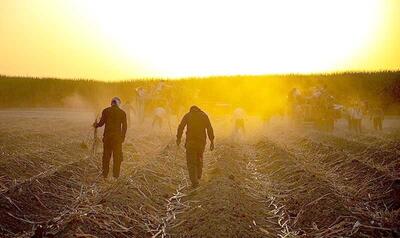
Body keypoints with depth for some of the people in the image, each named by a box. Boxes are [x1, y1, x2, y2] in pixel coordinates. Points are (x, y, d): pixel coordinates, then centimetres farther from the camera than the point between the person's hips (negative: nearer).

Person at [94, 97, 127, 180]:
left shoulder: (106, 111, -2)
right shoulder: (122, 113, -1)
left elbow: (101, 123, -1)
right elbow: (124, 126, 0)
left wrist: (95, 125, 21)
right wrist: (122, 137, 10)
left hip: (107, 136, 1)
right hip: (117, 137, 0)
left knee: (106, 156, 10)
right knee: (117, 157, 8)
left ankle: (105, 175, 13)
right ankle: (115, 175, 9)